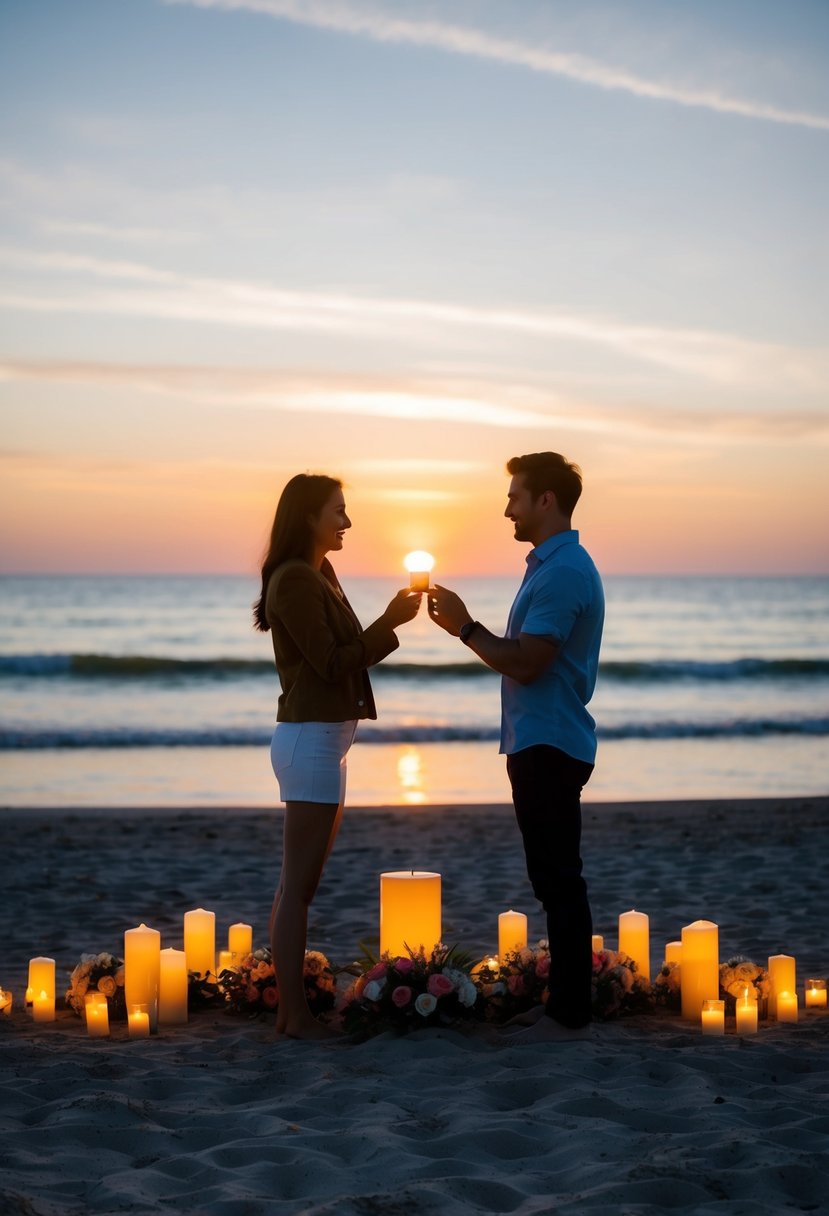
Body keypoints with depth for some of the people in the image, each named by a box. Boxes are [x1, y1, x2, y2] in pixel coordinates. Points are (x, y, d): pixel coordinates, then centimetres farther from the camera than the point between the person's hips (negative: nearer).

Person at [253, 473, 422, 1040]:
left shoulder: (317, 576, 17)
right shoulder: (295, 580, -13)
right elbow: (331, 664, -16)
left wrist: (390, 621, 9)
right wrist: (390, 622, -12)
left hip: (321, 738, 10)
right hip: (311, 738, -10)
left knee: (299, 883, 11)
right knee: (299, 885, -7)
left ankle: (294, 1007, 16)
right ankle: (296, 1014, -4)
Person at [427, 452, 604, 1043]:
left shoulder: (563, 572, -17)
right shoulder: (554, 564, 16)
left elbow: (525, 663, -21)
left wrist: (464, 627, -11)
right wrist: (467, 625, 11)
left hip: (549, 747, -11)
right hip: (542, 743, 11)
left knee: (559, 881, -5)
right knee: (556, 879, 14)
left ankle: (569, 1015, 0)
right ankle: (567, 1001, 22)